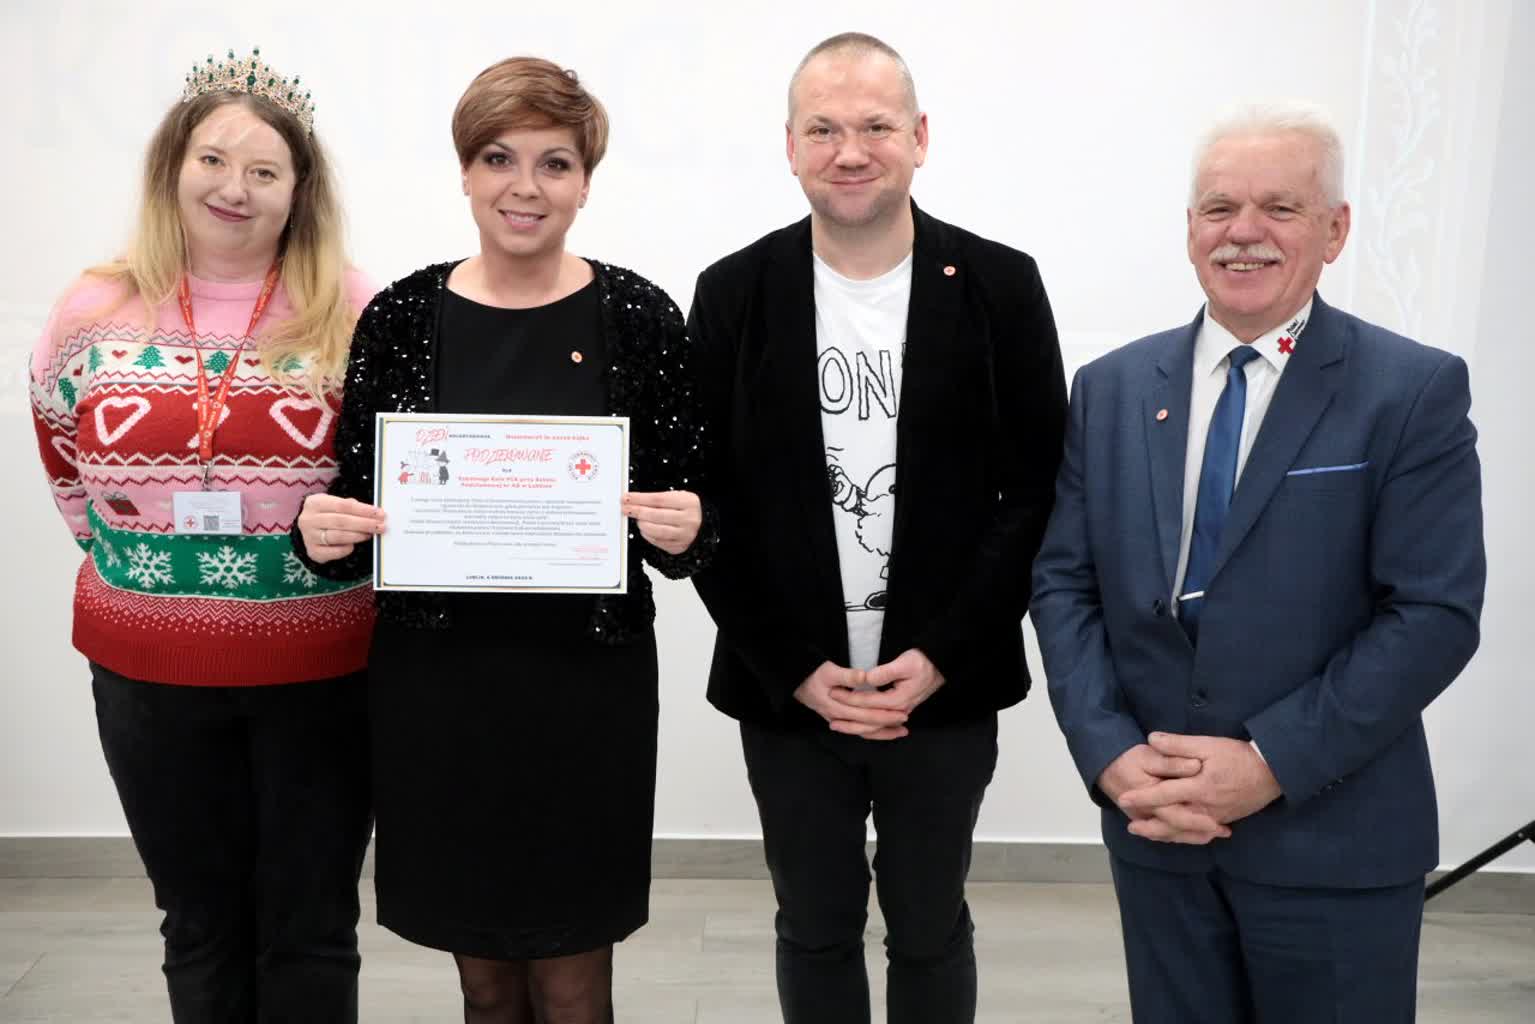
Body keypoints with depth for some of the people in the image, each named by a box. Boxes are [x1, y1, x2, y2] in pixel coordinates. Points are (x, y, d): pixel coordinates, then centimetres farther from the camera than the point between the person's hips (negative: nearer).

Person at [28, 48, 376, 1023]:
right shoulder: (94, 313, 1)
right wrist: (145, 560, 10)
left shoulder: (354, 314, -6)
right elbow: (69, 468, 15)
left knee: (311, 927, 11)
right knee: (200, 920, 19)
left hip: (320, 667, -2)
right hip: (149, 669, 3)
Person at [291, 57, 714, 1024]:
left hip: (589, 685, -1)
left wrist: (683, 530, -21)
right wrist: (322, 534, -15)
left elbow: (689, 517, 0)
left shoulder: (639, 315, -4)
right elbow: (355, 499, 6)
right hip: (434, 684, 2)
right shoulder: (401, 315, 1)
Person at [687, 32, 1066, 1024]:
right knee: (816, 934, 18)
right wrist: (794, 670, -9)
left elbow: (1038, 491, -4)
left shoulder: (999, 285, -4)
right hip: (786, 696, 1)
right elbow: (705, 501, -2)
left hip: (945, 693, 0)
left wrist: (940, 658, -12)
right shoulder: (734, 294, -2)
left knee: (930, 934, 17)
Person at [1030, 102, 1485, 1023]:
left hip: (1333, 838, -3)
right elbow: (1063, 582, 2)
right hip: (1154, 822, 3)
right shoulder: (1112, 389, 4)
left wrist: (1273, 762, -16)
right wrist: (1110, 754, -10)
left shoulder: (1416, 390, -6)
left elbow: (1435, 614, -11)